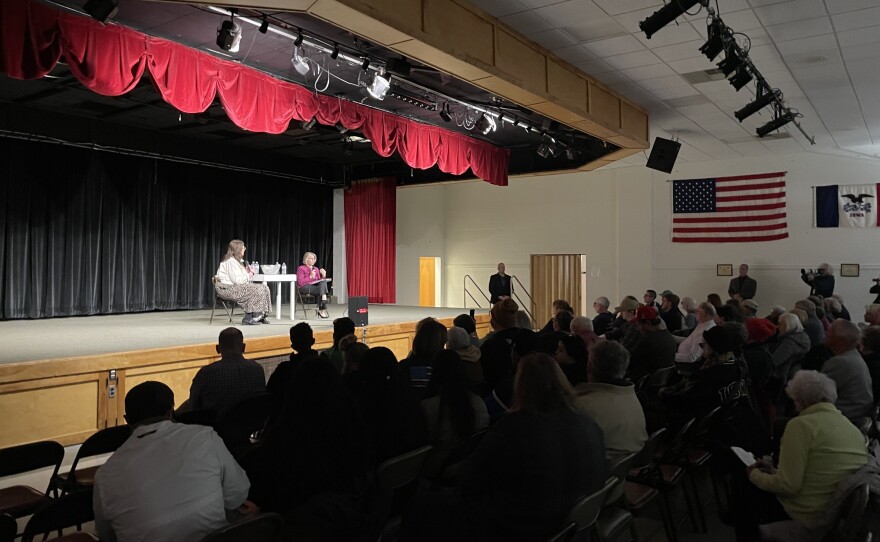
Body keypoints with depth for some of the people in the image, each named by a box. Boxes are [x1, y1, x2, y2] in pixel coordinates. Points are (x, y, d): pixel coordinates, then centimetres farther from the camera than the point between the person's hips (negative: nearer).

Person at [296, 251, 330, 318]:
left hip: (316, 287, 6)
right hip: (305, 288, -6)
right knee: (323, 289, -29)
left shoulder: (316, 269, 21)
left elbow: (321, 280, 17)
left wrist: (323, 276, -2)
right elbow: (300, 282, -9)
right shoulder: (301, 268, 2)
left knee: (324, 282, -28)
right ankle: (322, 309, -27)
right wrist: (310, 276, -15)